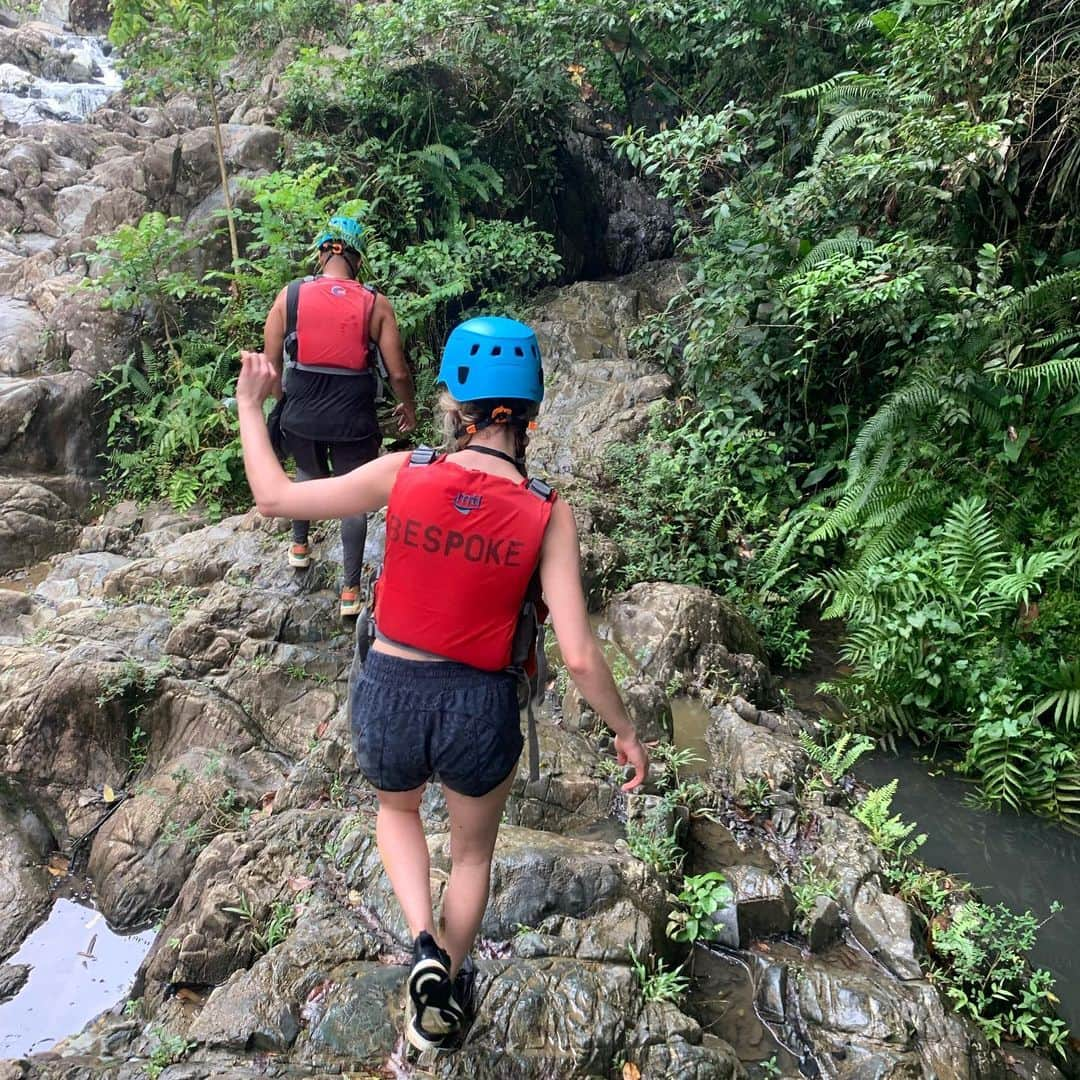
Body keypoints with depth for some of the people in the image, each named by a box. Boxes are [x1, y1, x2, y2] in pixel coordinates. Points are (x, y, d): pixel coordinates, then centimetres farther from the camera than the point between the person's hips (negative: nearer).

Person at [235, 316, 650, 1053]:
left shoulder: (404, 474, -14)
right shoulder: (549, 514, -14)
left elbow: (274, 497, -5)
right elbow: (579, 656, -16)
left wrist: (250, 406, 10)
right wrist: (625, 731, 1)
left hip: (390, 698, 1)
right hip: (480, 712, 0)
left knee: (397, 810, 37)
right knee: (474, 853, 31)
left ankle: (424, 944, 17)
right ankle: (441, 1010, 51)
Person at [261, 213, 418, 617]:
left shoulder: (290, 295, -2)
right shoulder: (375, 304, -5)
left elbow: (270, 364, 1)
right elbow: (398, 372, -4)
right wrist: (408, 407, 15)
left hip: (301, 416, 2)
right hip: (354, 419, -2)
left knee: (308, 474, 31)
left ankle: (299, 546, 44)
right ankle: (350, 590, 14)